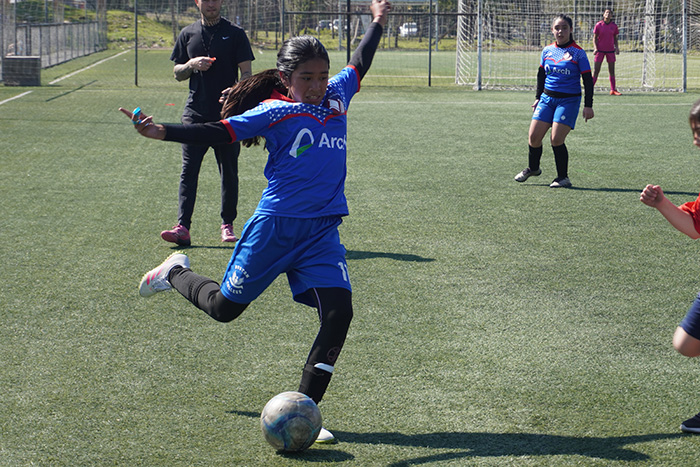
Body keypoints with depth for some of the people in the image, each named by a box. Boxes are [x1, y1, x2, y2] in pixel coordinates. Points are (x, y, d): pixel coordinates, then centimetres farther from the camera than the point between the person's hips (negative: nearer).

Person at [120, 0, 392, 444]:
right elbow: (220, 132, -13)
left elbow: (359, 64, 29)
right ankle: (176, 273, 41)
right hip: (276, 226, -4)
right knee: (225, 306, 8)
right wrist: (162, 132, -25)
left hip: (323, 233, 5)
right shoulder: (274, 111, -7)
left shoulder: (337, 96, 10)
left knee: (339, 312, -11)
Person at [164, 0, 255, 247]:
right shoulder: (187, 34, 11)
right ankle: (183, 227, -11)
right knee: (189, 171, -6)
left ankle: (227, 224, 16)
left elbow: (246, 71, -1)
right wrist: (192, 65, -6)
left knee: (229, 171, 5)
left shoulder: (235, 34, 3)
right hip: (195, 114, 2)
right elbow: (177, 73, 16)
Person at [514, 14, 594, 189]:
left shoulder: (577, 53, -7)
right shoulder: (547, 50, 7)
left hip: (568, 100, -5)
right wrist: (538, 97, 21)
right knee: (534, 136, 0)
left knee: (556, 139, -14)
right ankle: (532, 168, 27)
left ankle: (563, 177, 3)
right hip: (547, 97, 5)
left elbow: (588, 80, -6)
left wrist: (588, 105, -9)